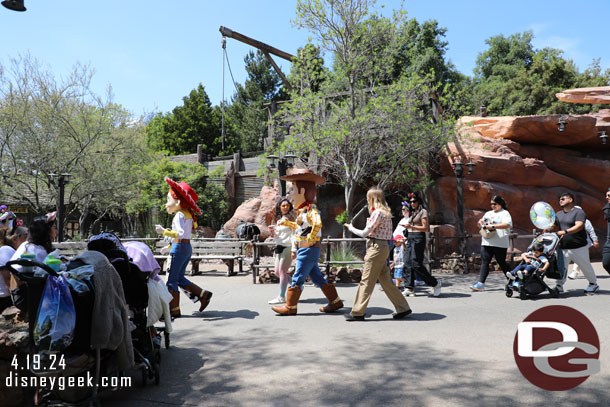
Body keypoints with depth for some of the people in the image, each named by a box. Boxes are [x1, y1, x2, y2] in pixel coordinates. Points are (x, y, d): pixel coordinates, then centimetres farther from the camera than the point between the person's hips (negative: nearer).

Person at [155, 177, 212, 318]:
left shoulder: (180, 215, -12)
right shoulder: (188, 214, 16)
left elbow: (180, 233, -25)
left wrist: (164, 231, -23)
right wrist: (171, 247, 26)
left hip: (180, 247, -9)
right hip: (187, 248, 9)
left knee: (172, 279, -1)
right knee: (180, 278, 16)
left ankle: (174, 310, 5)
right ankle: (203, 295, 15)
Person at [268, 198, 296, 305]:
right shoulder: (278, 219, 17)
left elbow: (294, 233, -13)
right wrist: (271, 230, 1)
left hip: (288, 247, -8)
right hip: (279, 247, 8)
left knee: (282, 271, -8)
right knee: (277, 272, 9)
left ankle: (281, 297, -1)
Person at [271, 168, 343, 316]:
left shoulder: (311, 209, -17)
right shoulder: (302, 211, 15)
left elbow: (317, 224, -35)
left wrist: (310, 240, -26)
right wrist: (294, 249, 24)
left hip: (309, 249, -10)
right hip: (303, 249, 10)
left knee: (297, 278, -2)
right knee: (317, 277, 13)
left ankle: (290, 307, 8)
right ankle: (335, 301, 21)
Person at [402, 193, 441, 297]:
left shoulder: (423, 212, -3)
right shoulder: (412, 212, 20)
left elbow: (425, 228, -11)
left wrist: (411, 226, -19)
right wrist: (406, 237, 13)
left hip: (418, 238, -8)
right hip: (410, 238, 8)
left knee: (416, 265, -11)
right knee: (408, 263, 0)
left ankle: (436, 283, 2)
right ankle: (409, 288, 4)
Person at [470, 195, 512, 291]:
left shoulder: (504, 213, 0)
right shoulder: (488, 213, 21)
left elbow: (507, 225, -18)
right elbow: (481, 225, 30)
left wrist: (493, 226, -25)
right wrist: (480, 223, 6)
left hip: (499, 244, -6)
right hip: (486, 243, 6)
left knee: (502, 263, 3)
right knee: (484, 262, -3)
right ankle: (481, 283, -7)